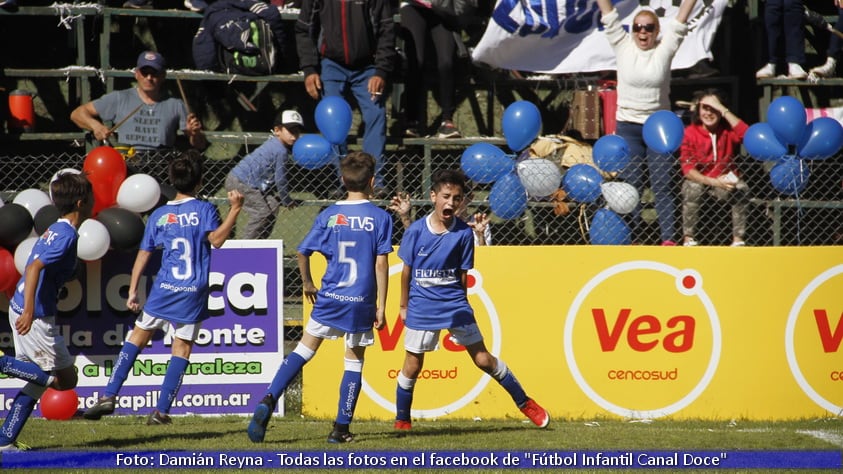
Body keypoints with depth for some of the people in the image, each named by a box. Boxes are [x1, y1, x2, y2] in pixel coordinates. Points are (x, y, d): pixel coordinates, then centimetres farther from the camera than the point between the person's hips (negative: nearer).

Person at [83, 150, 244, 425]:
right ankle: (161, 411, 1)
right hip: (193, 292, -2)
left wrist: (133, 291, 11)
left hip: (164, 289, 2)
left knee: (138, 336, 13)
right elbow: (216, 239, -18)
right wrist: (234, 210, -15)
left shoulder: (159, 215, 7)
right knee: (182, 347, 4)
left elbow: (143, 255, 7)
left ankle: (109, 396, 5)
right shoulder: (204, 209, -3)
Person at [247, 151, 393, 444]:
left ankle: (267, 402, -8)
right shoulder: (381, 218, -5)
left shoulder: (329, 216, 1)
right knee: (354, 361, 10)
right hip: (361, 302, -1)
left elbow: (303, 252, 4)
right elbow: (381, 264, -7)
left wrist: (307, 283, 22)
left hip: (329, 298, 1)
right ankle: (341, 428, 9)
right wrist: (381, 307, -3)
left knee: (306, 348, 9)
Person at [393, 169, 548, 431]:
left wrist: (459, 304, 10)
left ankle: (525, 403, 13)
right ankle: (402, 421, 20)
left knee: (483, 359, 3)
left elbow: (463, 275, 4)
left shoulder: (464, 233, -5)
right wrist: (403, 305, 9)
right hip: (421, 308, 0)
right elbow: (407, 270, 3)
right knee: (412, 366, 4)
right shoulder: (416, 230, -7)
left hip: (455, 304, 0)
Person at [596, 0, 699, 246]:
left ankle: (668, 238, -4)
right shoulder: (622, 46, 2)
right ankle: (631, 237, 4)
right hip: (628, 126, 1)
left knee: (662, 185, -2)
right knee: (631, 185, 1)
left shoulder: (665, 49, 0)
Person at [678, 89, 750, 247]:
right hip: (700, 180, -1)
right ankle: (689, 239, -24)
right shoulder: (690, 132, -8)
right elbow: (688, 169, -15)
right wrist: (714, 182, -30)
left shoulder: (728, 129, -4)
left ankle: (738, 239, -20)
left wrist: (724, 110, -27)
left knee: (742, 190, -30)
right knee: (692, 189, -35)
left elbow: (745, 133, -29)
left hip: (726, 179, 1)